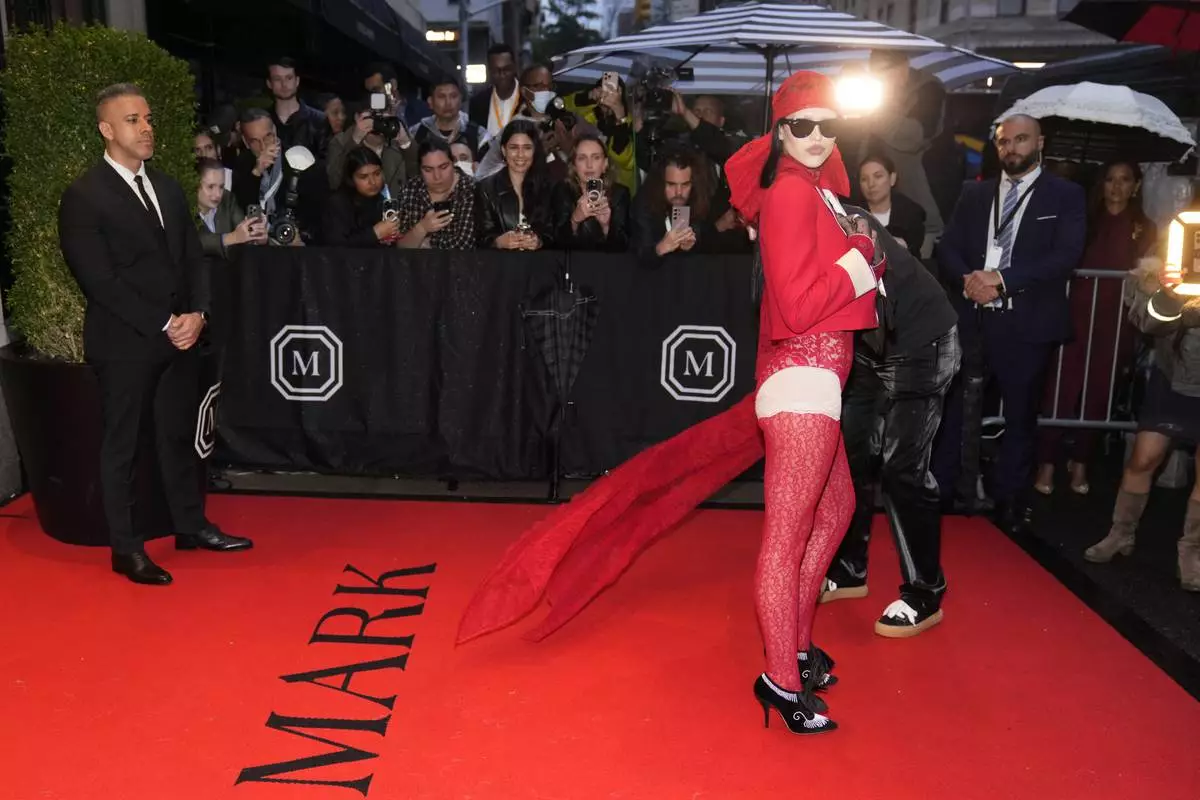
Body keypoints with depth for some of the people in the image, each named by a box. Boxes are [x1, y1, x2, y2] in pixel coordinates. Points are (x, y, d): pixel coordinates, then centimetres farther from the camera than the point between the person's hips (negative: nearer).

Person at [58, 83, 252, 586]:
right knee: (122, 444, 5)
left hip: (180, 336, 6)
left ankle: (191, 526, 29)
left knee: (180, 435, 15)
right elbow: (100, 281, -15)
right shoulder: (83, 197, -9)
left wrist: (197, 314, -5)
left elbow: (194, 259, 12)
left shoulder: (167, 189, 13)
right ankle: (126, 549, 15)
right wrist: (165, 325, -16)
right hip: (125, 343, -6)